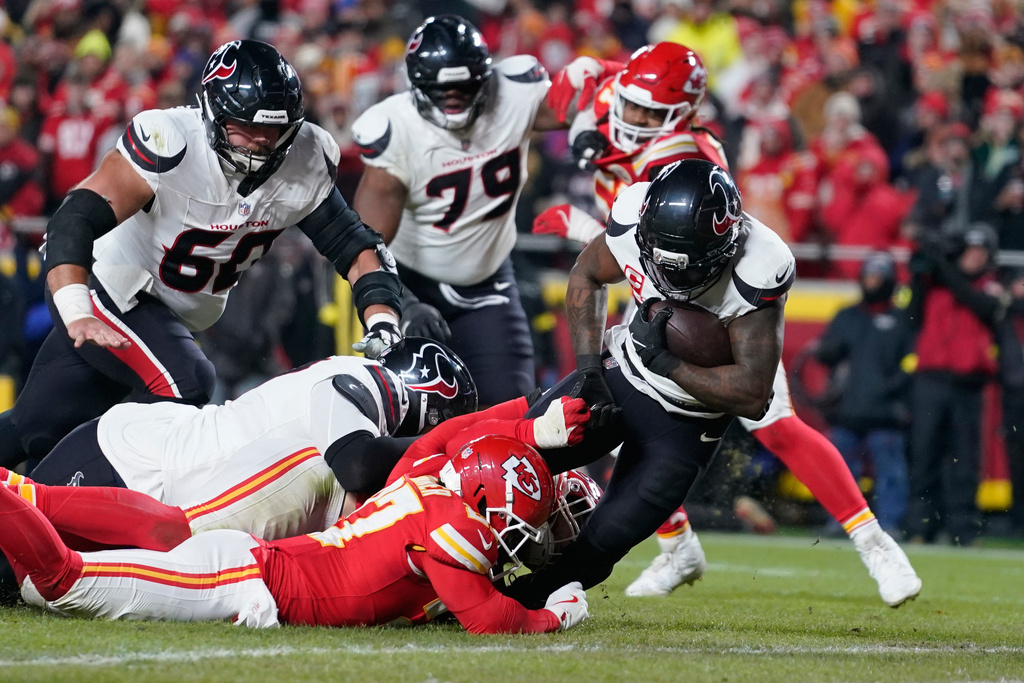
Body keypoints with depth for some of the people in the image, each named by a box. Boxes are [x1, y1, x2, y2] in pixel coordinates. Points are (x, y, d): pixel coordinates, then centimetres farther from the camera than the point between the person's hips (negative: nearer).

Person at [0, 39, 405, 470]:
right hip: (103, 286, -7)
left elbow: (355, 245, -5)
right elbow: (75, 220, -35)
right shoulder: (170, 144, -30)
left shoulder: (305, 165, -11)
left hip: (171, 312, 7)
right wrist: (76, 314, -48)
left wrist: (383, 321, -23)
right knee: (183, 383, -28)